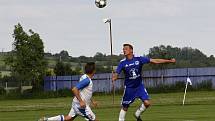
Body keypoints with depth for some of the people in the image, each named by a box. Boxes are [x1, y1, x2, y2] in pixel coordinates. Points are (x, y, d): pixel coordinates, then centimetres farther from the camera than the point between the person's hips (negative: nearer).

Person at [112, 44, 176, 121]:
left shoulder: (139, 59, -9)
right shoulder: (122, 63, -10)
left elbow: (155, 61, -8)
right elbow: (116, 74, -15)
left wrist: (169, 61, -10)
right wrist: (114, 77, -41)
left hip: (139, 86, 1)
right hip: (129, 88, -1)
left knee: (147, 103, -11)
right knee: (125, 107, 3)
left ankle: (137, 115, 16)